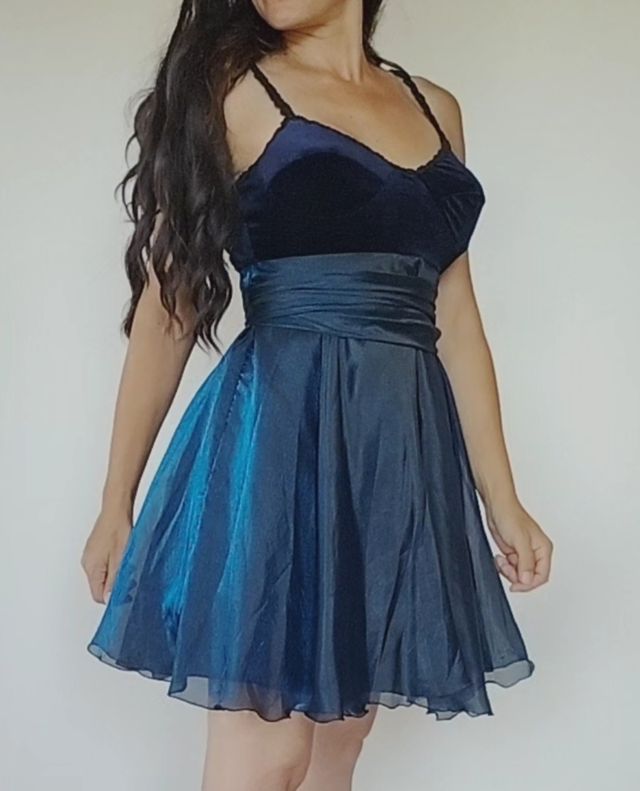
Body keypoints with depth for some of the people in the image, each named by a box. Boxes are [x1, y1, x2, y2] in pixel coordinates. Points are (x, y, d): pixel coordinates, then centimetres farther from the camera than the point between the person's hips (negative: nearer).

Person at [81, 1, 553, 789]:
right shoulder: (232, 93, 2)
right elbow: (168, 305, -1)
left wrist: (500, 497, 11)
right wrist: (117, 503, -1)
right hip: (278, 436, -5)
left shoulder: (435, 107, 15)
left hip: (407, 448, 5)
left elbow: (455, 317, 14)